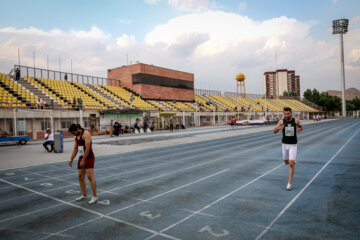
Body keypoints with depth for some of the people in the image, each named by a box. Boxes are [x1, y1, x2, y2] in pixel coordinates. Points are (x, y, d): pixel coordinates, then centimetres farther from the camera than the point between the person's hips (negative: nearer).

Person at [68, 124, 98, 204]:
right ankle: (84, 195, 19)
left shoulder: (86, 134, -14)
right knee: (80, 177, 8)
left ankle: (95, 196, -7)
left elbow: (87, 148, -20)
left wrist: (83, 160, -21)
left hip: (89, 158, -8)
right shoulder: (76, 137, 13)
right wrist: (71, 160, 10)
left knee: (90, 176, -12)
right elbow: (75, 149, 18)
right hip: (81, 158, 8)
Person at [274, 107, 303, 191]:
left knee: (291, 163, -10)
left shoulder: (296, 121, -4)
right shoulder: (281, 121, -5)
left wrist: (298, 130, -7)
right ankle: (292, 160, 55)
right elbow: (274, 131, -4)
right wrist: (278, 128, -27)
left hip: (293, 145, -2)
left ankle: (289, 183, -2)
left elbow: (301, 127, 16)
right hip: (285, 144, 2)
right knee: (286, 162, 16)